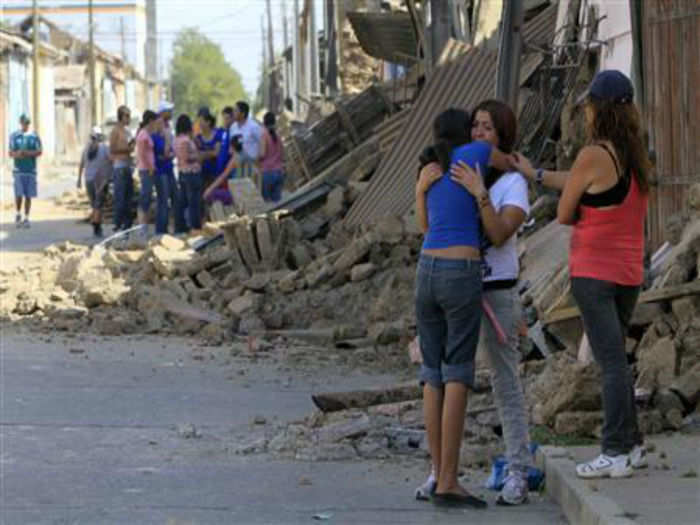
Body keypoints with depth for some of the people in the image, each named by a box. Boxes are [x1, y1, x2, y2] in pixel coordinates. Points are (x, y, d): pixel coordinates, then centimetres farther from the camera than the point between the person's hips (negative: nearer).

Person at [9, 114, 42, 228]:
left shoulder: (34, 136, 5)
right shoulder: (14, 136, 6)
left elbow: (39, 152, 1)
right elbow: (10, 153, 5)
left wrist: (28, 153, -16)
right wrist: (16, 154, -17)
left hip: (31, 169, 1)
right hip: (18, 169, -1)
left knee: (28, 196, 3)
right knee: (19, 194, -9)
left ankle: (26, 218, 13)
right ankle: (18, 215, 13)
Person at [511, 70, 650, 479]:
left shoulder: (594, 156, -15)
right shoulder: (636, 156, 6)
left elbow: (565, 214, -6)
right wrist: (535, 175, 23)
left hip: (594, 273, -7)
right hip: (629, 272, 7)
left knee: (611, 361, -7)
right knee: (615, 358, 17)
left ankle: (617, 453, -6)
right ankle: (632, 444, 20)